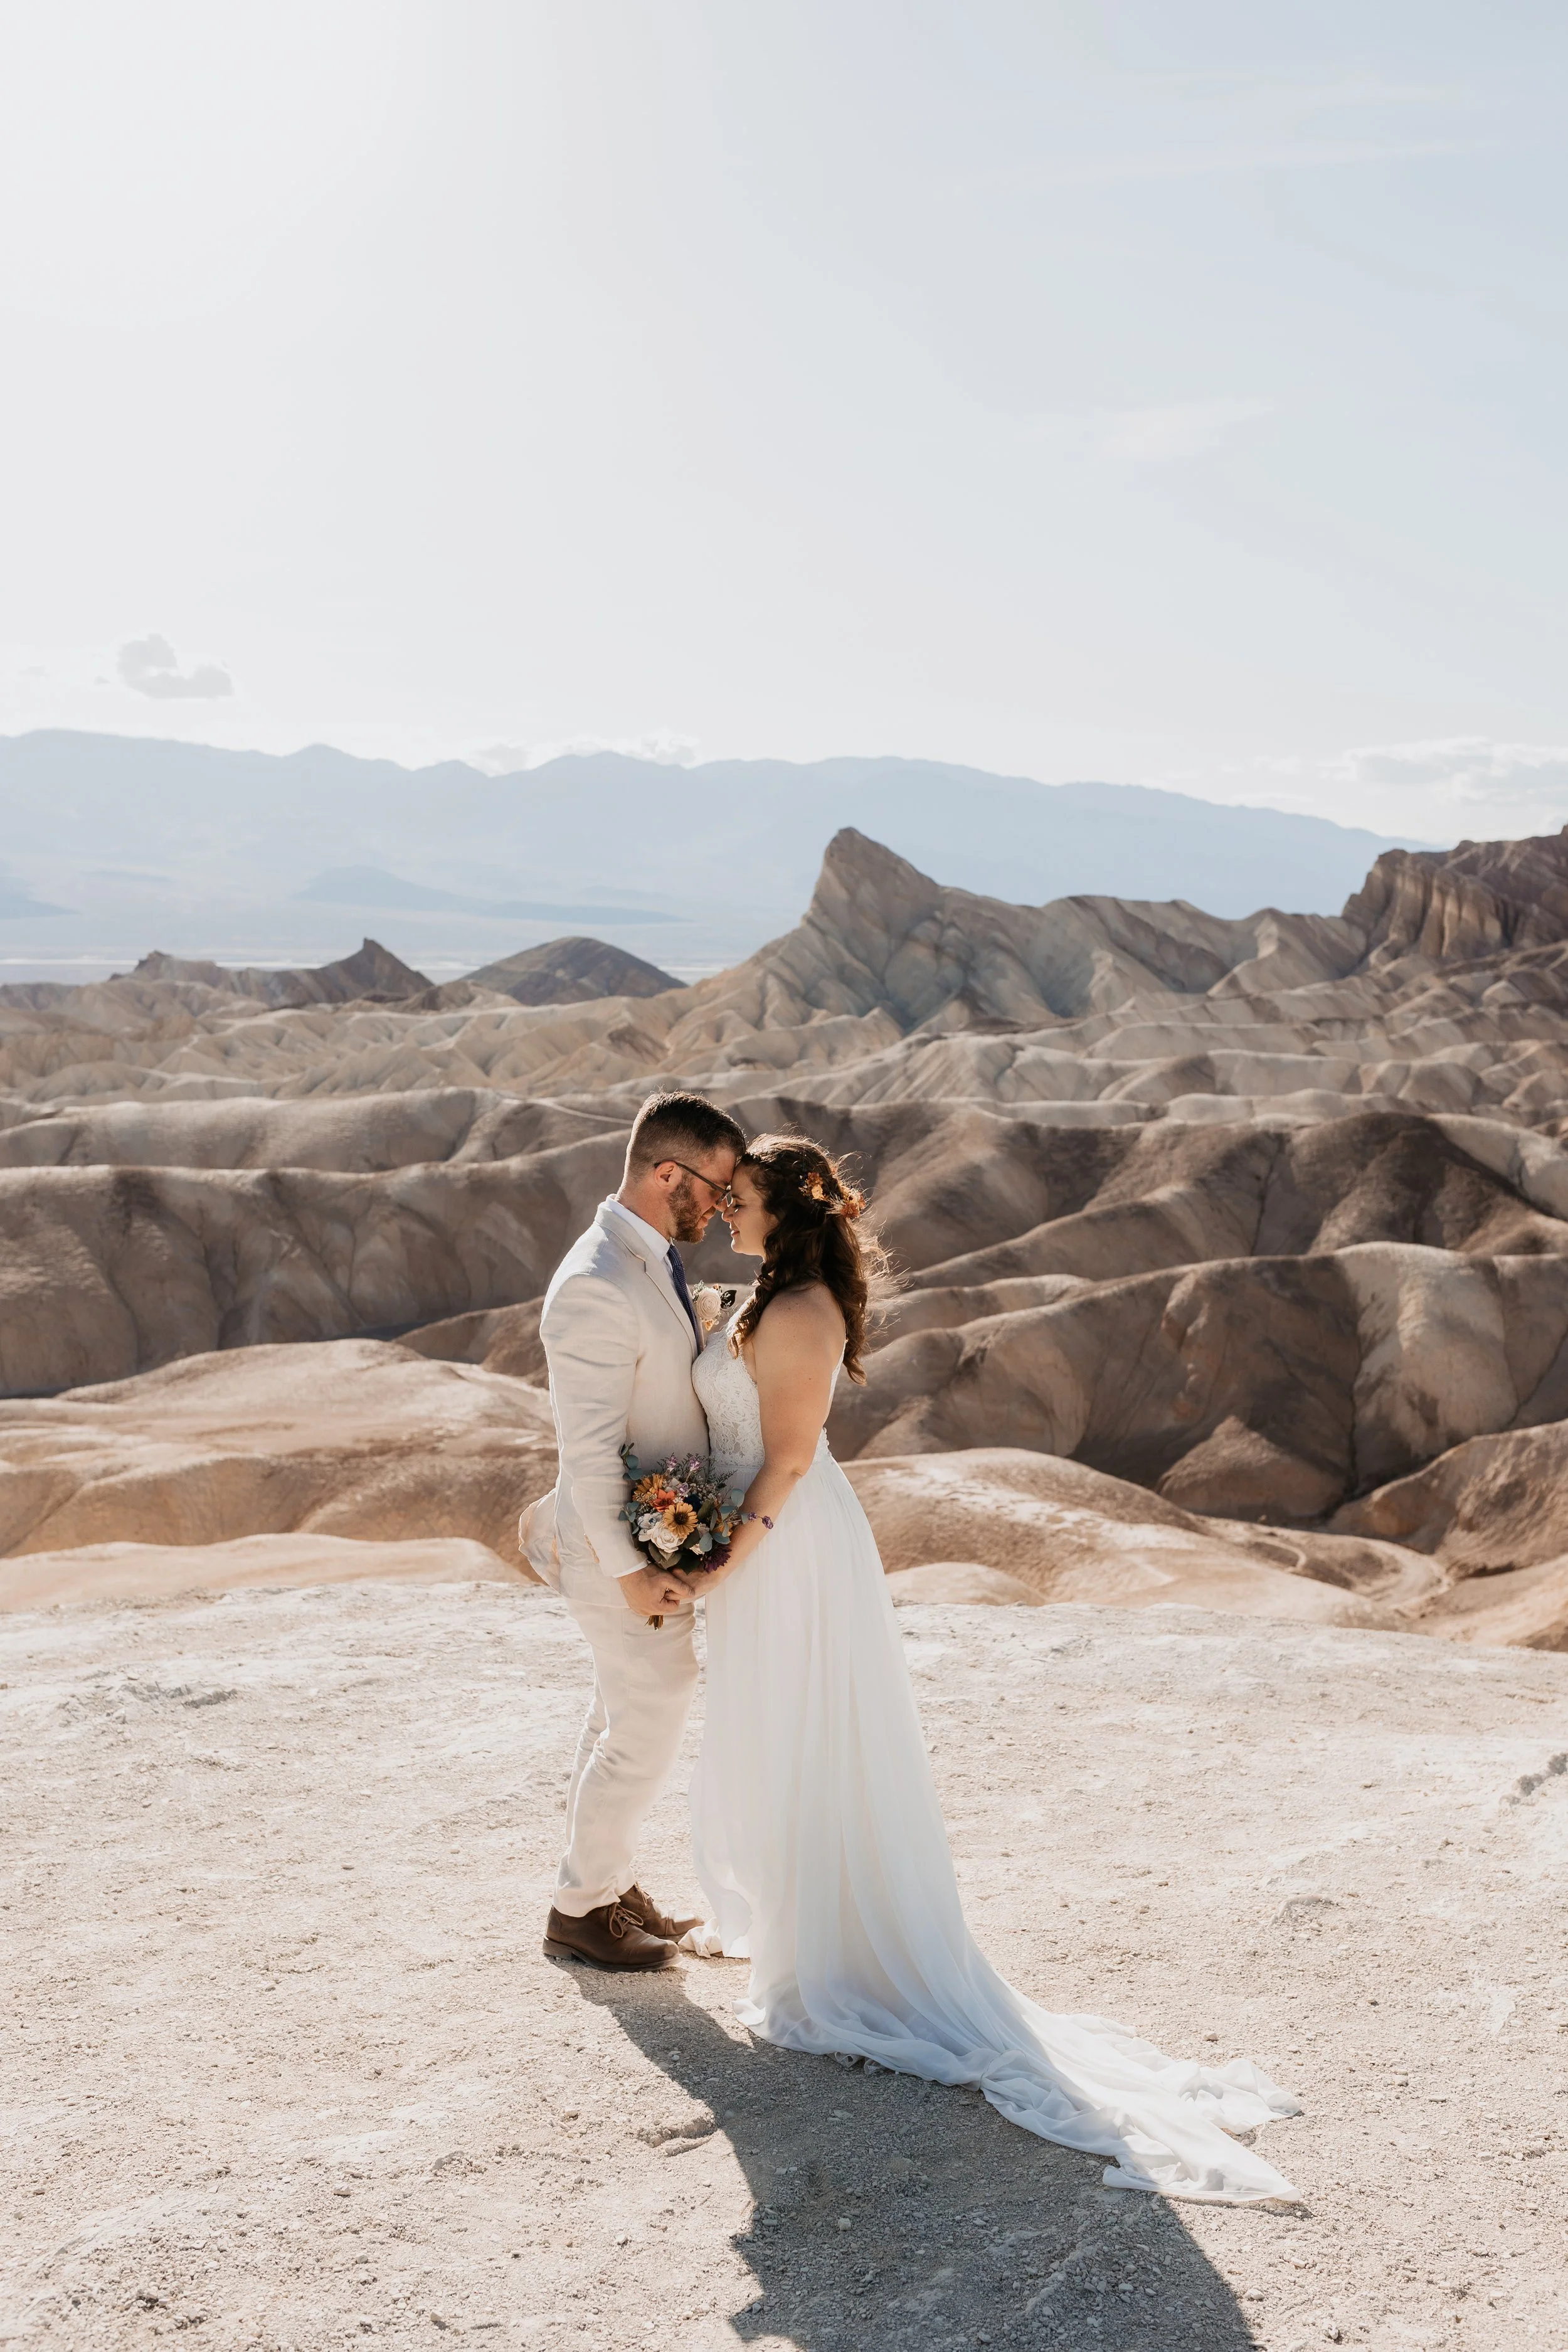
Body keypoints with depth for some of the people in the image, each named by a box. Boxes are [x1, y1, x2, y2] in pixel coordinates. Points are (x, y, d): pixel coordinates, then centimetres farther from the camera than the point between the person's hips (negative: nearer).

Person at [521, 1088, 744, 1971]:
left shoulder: (652, 1262, 5)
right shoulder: (596, 1287, -27)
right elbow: (588, 1450, -26)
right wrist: (630, 1572, -24)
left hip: (659, 1539, 10)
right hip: (629, 1551, -10)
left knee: (622, 1721, 21)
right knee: (648, 1735, 3)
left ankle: (606, 1886, 37)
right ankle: (581, 1912, 20)